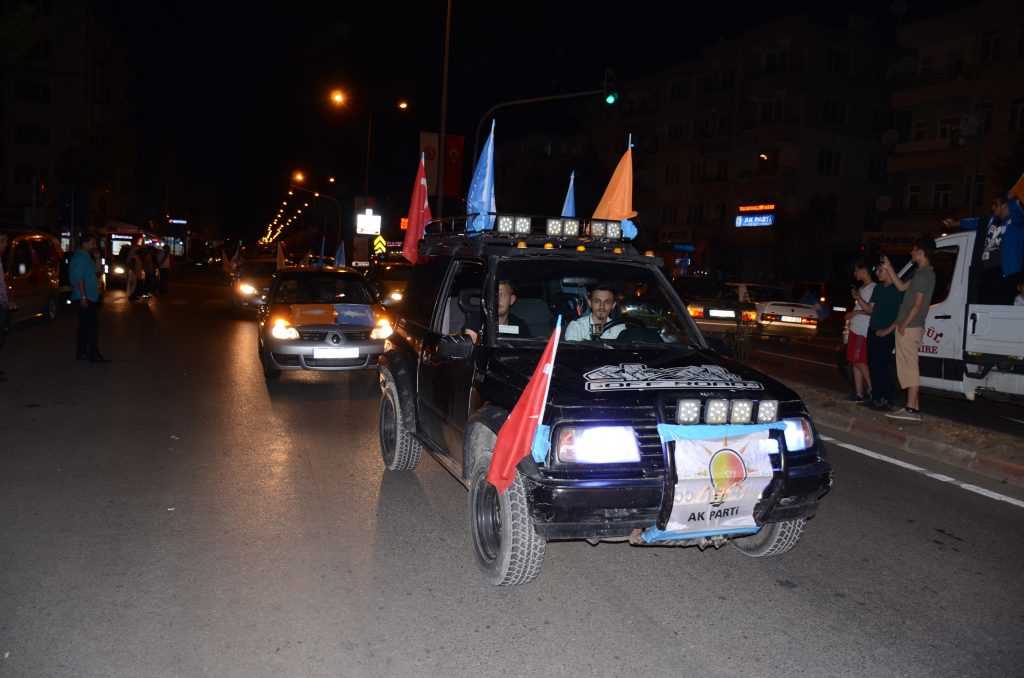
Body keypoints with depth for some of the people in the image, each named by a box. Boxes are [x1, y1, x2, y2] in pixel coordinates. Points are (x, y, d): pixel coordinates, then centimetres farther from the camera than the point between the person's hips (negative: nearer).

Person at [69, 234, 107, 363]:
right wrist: (83, 297, -23)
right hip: (86, 298, -11)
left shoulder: (84, 256, 18)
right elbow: (79, 278, -20)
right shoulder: (81, 257, -14)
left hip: (87, 297, 11)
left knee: (85, 326, 13)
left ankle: (82, 353, 17)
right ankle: (94, 354, -10)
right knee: (92, 325, -11)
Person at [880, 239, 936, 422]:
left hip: (909, 328, -10)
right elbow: (902, 287, 25)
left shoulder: (923, 274, -14)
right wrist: (889, 268, 24)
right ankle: (914, 406, 16)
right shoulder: (923, 273, 16)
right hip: (910, 327, 10)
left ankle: (912, 409, -10)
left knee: (909, 367, -10)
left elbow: (918, 305, -18)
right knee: (909, 367, 12)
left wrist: (904, 325, -16)